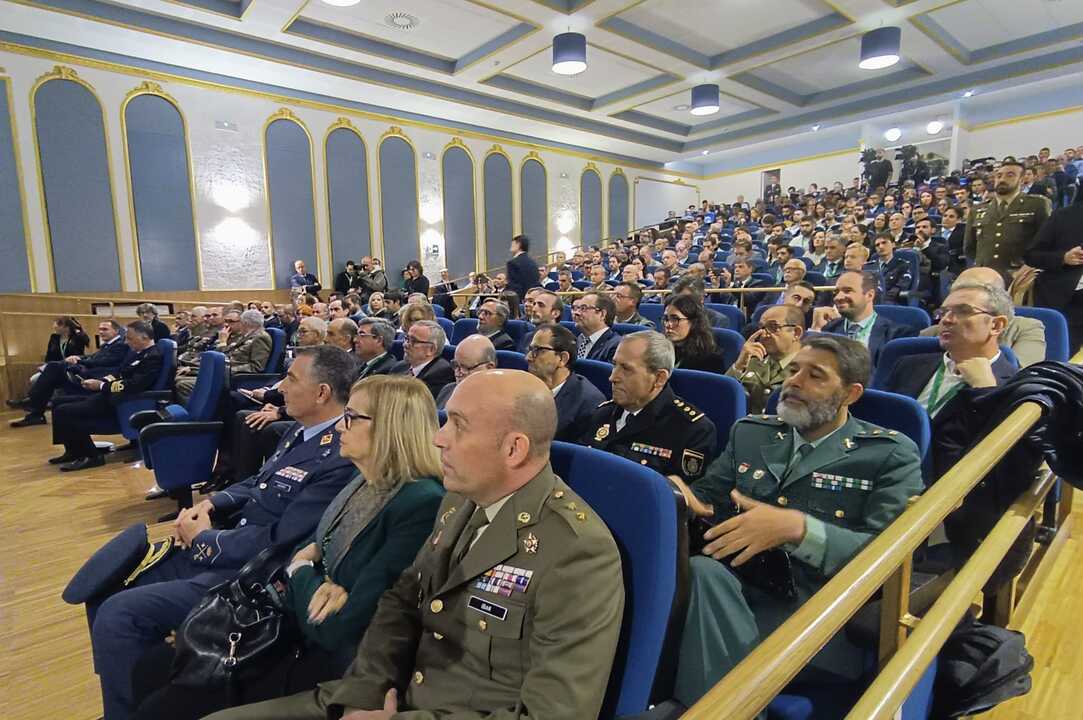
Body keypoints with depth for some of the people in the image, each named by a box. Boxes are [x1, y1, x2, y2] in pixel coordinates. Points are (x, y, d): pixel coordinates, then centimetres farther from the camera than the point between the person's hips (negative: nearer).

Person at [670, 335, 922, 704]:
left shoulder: (891, 454, 5)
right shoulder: (749, 431, 17)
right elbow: (710, 501, 17)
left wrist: (797, 528, -22)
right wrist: (678, 493, -8)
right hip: (734, 586, 4)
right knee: (704, 572, -33)